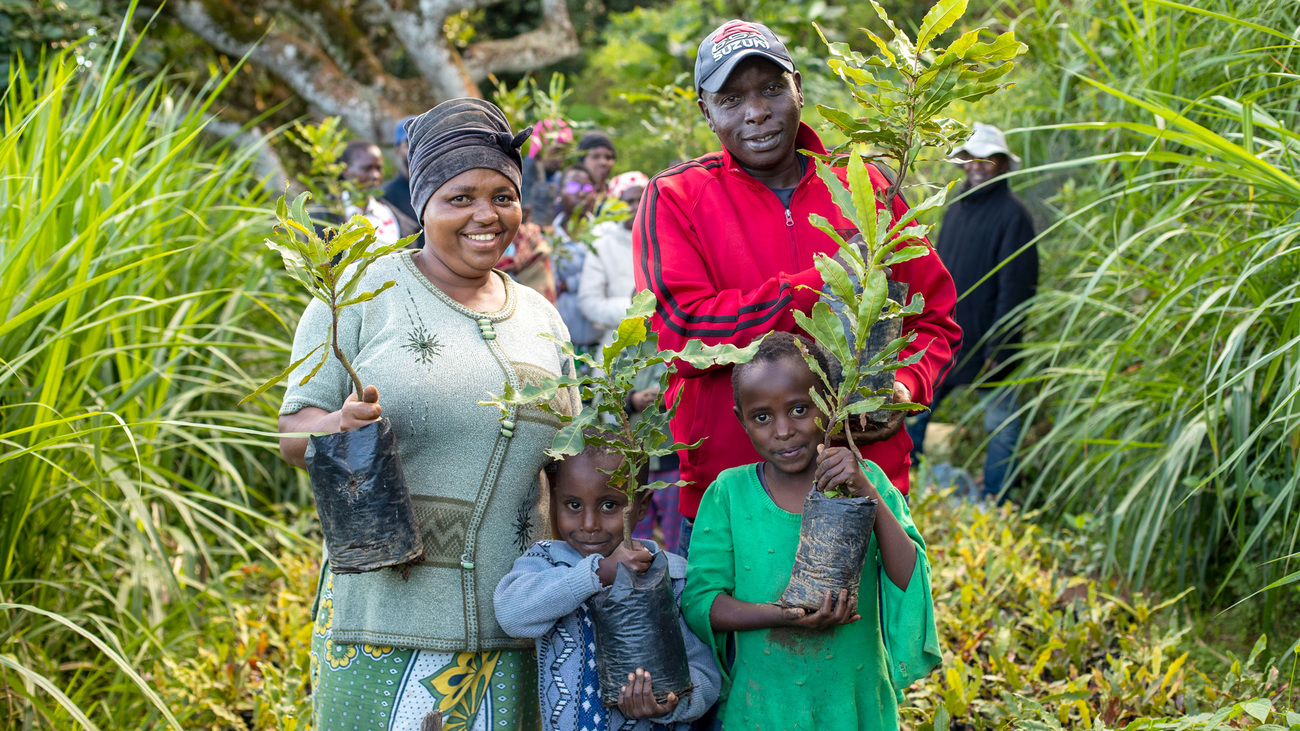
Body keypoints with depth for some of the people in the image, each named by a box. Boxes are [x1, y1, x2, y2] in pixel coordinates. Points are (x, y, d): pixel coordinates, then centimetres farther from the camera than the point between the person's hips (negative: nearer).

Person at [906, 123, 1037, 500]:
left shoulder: (1012, 214, -10)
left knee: (1000, 424, 4)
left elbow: (1016, 288, -14)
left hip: (986, 343, -7)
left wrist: (1000, 349, -18)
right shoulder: (955, 210, 12)